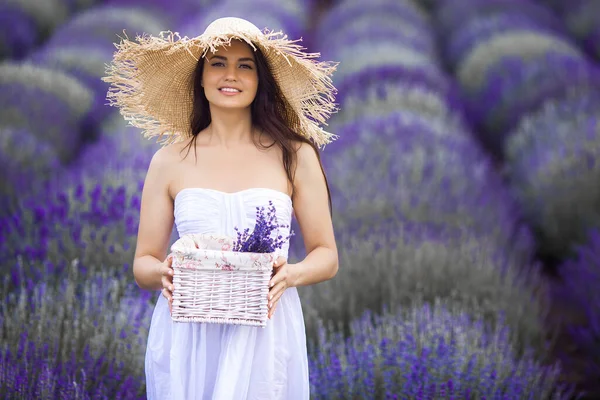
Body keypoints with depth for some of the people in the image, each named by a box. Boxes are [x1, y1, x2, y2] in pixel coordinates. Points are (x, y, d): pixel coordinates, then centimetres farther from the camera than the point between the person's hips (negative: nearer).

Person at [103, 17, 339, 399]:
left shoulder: (295, 156, 1)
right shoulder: (169, 161, 4)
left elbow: (327, 255, 6)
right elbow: (144, 262, 8)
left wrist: (290, 276, -15)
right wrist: (163, 274, -14)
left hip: (263, 336, -1)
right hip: (185, 337, 1)